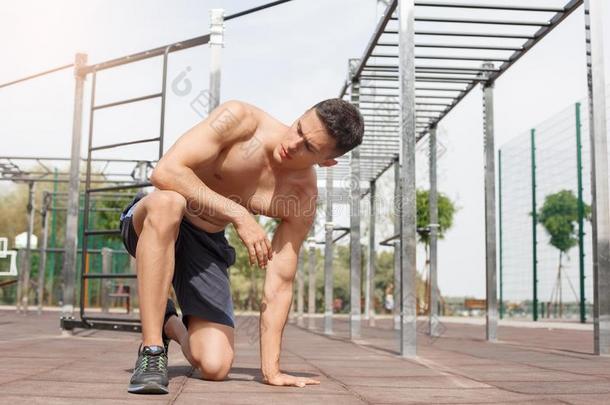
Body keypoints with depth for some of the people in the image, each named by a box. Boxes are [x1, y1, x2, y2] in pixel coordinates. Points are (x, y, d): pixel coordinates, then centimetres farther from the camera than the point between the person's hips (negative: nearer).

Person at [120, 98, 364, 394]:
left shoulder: (303, 199, -15)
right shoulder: (240, 118, -23)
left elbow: (279, 283, -14)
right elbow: (165, 172, -30)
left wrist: (271, 370, -18)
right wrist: (239, 214, -35)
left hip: (206, 244, 2)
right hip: (150, 222, -2)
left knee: (215, 367, -14)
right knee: (167, 202, -41)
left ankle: (171, 325, 23)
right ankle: (151, 350, -30)